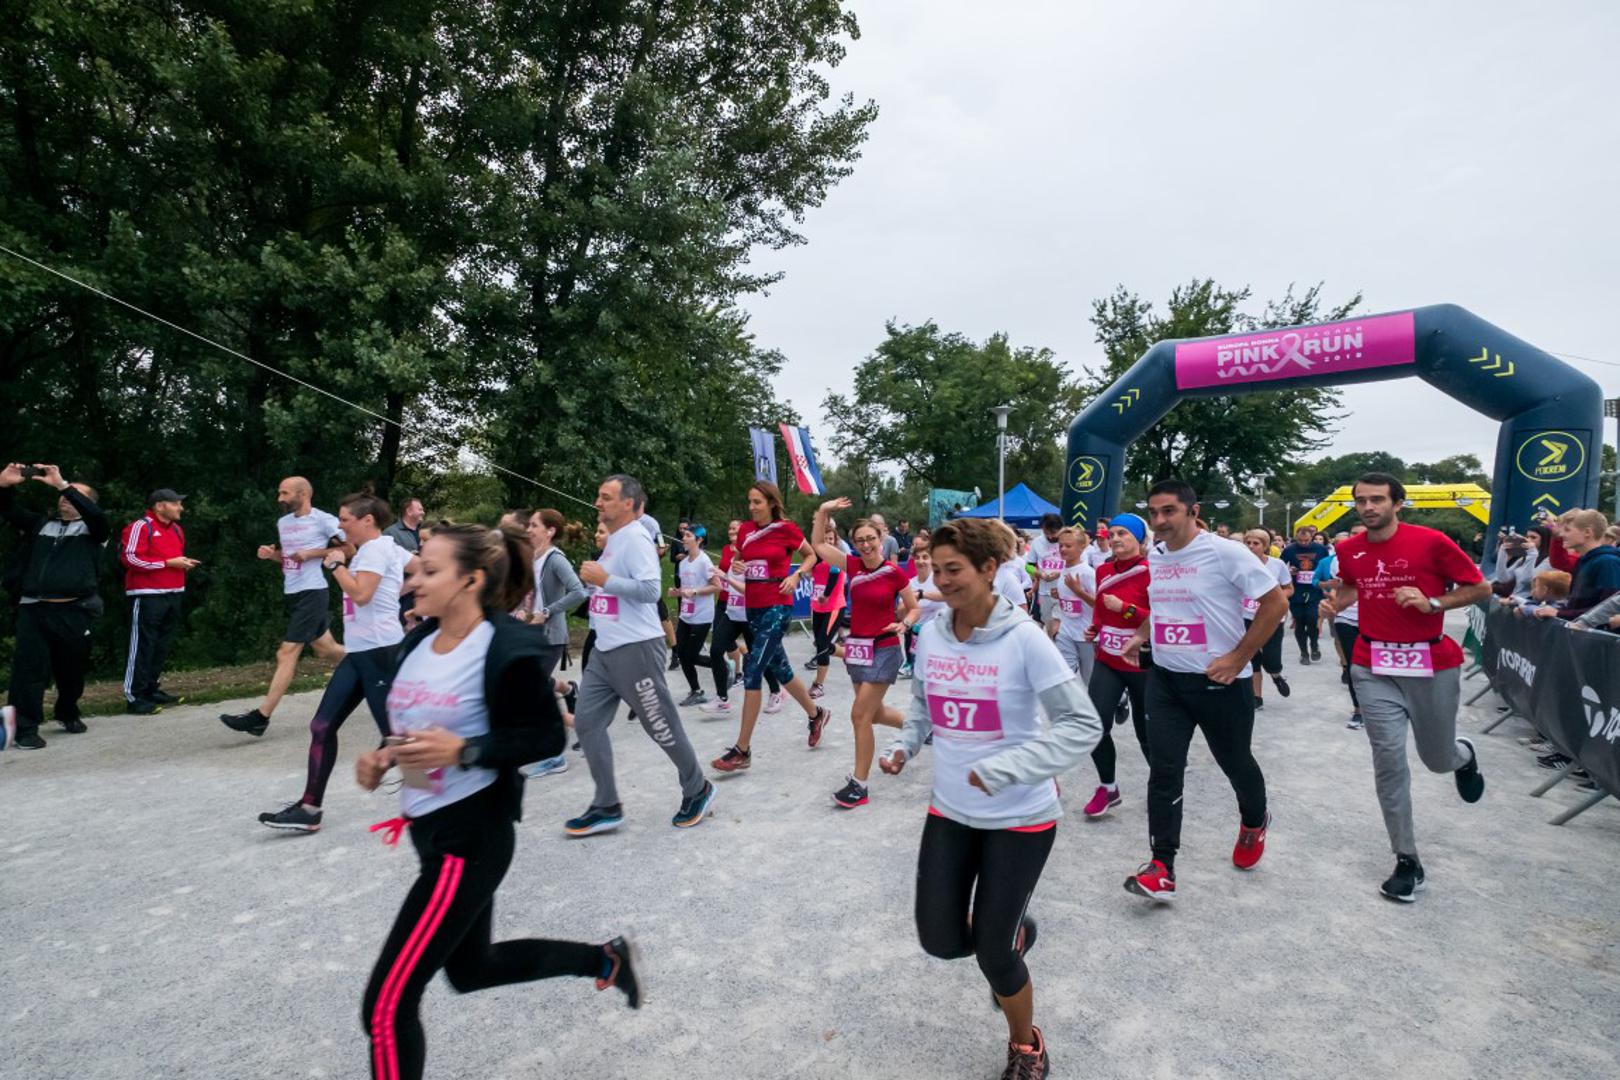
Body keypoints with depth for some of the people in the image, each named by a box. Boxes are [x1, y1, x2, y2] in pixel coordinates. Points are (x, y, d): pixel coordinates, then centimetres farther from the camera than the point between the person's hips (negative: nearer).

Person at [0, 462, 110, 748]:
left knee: (72, 669, 11)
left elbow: (97, 514, -15)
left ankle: (68, 714, 34)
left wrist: (63, 484, -20)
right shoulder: (42, 523, 19)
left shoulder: (92, 529, 7)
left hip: (74, 612, -2)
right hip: (33, 609, 2)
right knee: (29, 667, -6)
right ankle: (24, 728, -3)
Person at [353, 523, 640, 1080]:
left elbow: (548, 737, -16)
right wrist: (382, 757, -3)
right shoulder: (418, 641, 3)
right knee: (470, 969, 26)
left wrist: (462, 751, -27)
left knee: (387, 1005, -3)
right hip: (430, 830, 9)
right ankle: (605, 959, 43)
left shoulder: (506, 649, -20)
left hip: (470, 838, -9)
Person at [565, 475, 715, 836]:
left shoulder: (635, 538, -14)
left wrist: (604, 579, -20)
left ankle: (698, 791, 22)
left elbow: (650, 589, -25)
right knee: (586, 722, 4)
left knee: (662, 726, 2)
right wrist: (595, 581, 10)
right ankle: (607, 807, 13)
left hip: (636, 649, -9)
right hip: (604, 650, 10)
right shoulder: (613, 540, 15)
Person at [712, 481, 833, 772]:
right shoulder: (745, 529, 6)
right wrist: (736, 566, -2)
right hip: (753, 607, 7)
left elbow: (812, 556, 7)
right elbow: (737, 560, 21)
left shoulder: (787, 529, -7)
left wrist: (796, 576, -10)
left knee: (752, 672, -12)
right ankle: (815, 714, 42)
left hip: (777, 608, -7)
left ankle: (742, 749, -6)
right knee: (779, 668, 18)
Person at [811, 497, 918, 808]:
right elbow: (819, 545, 4)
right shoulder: (853, 566, 1)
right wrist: (823, 511, -4)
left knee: (860, 715, -9)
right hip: (857, 647, 6)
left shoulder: (894, 572, -10)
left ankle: (859, 785, 2)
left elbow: (914, 608, 0)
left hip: (884, 650, -6)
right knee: (874, 713, 16)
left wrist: (903, 625, -19)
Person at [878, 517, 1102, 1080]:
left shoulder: (1023, 638, -21)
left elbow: (1083, 725, -19)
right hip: (949, 812, 5)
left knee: (993, 953, 2)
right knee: (940, 940, 8)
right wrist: (904, 745, -5)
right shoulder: (930, 635, -5)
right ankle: (1012, 928, 43)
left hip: (1020, 818, -5)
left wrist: (1006, 769, -28)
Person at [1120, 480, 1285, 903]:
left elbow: (1276, 603, -12)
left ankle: (1254, 822, 48)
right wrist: (1142, 635, 5)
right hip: (1165, 678, 4)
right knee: (1163, 769, -3)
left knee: (1235, 762, 16)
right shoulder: (1153, 557, 4)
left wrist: (1239, 657, -15)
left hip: (1219, 681, -4)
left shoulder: (1225, 552, -15)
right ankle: (1162, 866, 2)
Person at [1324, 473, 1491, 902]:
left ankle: (1462, 755, 54)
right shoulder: (1349, 549, 1)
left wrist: (1431, 602, -16)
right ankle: (1407, 860, 6)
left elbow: (1481, 588, -2)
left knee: (1438, 759, 13)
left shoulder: (1431, 541, -10)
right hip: (1374, 667, 2)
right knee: (1388, 757, -5)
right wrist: (1335, 602, 3)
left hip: (1432, 664, -2)